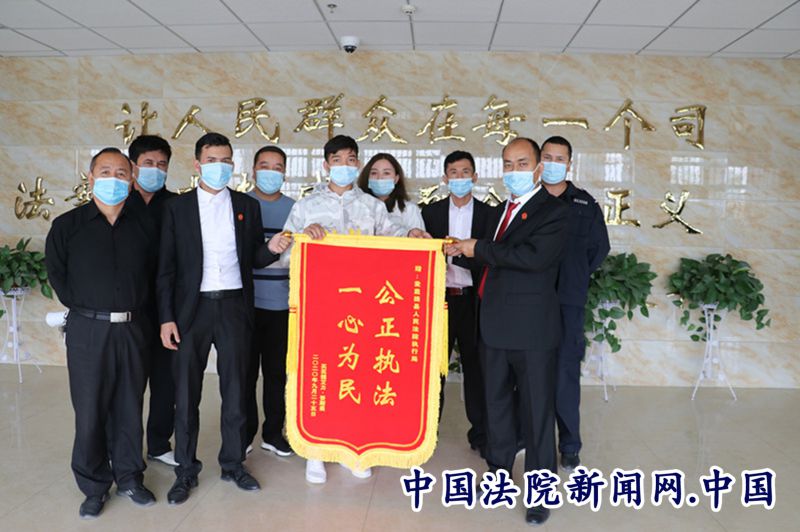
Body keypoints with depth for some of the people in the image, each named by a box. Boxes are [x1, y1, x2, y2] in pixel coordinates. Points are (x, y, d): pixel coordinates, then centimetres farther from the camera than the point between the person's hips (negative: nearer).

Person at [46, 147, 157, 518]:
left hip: (132, 328, 2)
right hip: (88, 330, -2)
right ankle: (94, 487, 20)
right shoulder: (67, 225, 1)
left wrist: (136, 308, 4)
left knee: (129, 407, 11)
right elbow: (56, 273, 6)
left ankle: (128, 477, 26)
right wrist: (83, 307, 1)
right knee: (90, 410, 4)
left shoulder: (143, 226, 6)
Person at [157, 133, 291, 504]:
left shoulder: (248, 206, 7)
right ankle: (186, 469, 22)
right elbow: (166, 267, 2)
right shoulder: (177, 208, 3)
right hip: (192, 307, -1)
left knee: (235, 389, 9)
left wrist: (271, 249, -14)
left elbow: (254, 260, 8)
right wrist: (166, 317, -4)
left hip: (234, 306, 1)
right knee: (186, 392, 6)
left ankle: (233, 463, 25)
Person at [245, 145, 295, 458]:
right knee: (246, 371, 6)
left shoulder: (294, 209, 8)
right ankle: (245, 432, 22)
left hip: (282, 304, 2)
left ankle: (273, 432, 24)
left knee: (277, 371, 11)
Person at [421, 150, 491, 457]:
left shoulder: (488, 214, 5)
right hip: (439, 297, 1)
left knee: (475, 366, 6)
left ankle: (479, 433, 18)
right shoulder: (431, 212, 7)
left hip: (473, 299, 0)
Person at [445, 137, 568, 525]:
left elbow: (534, 256, -25)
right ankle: (498, 469, 36)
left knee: (537, 410, 3)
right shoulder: (503, 209, 16)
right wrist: (466, 251, 0)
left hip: (531, 328, -7)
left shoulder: (552, 211, -9)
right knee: (496, 402, 18)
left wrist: (479, 249, -17)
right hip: (494, 324, 8)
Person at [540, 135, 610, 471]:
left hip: (567, 303, 0)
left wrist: (575, 277, 7)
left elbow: (599, 247, 14)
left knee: (565, 376, 0)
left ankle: (570, 448, 12)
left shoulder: (585, 204, 10)